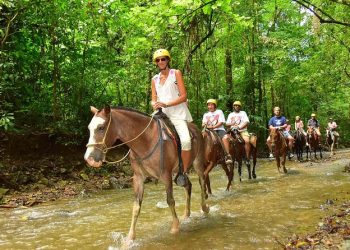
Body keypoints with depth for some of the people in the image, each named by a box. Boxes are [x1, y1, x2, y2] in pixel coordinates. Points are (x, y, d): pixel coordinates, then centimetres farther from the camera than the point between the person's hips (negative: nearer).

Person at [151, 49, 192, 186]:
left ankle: (184, 172, -11)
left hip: (178, 114, -5)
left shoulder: (176, 73, 4)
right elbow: (153, 99, 16)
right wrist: (155, 105, -10)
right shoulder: (155, 79, 17)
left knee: (185, 140, -29)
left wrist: (166, 104, -16)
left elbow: (184, 96, -5)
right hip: (162, 115, 5)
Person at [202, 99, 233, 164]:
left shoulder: (219, 112, 11)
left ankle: (228, 155, -34)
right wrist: (204, 125, -14)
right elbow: (203, 124, 11)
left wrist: (213, 126, -16)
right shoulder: (206, 114, 20)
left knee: (225, 137, -34)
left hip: (219, 129, -3)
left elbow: (221, 122, -2)